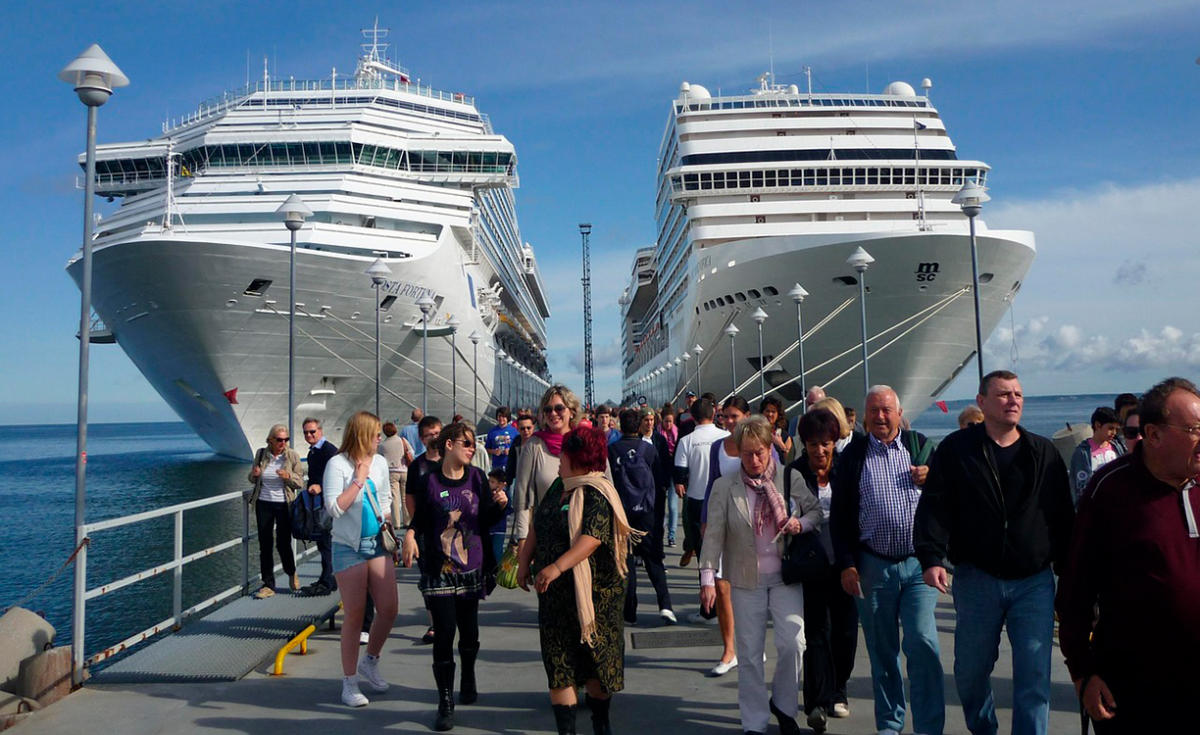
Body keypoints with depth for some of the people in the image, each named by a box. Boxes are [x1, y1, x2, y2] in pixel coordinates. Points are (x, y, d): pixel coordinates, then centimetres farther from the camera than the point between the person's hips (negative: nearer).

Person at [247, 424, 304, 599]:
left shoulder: (292, 455, -4)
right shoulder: (261, 454, 2)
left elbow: (299, 481, -3)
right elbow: (253, 480, 14)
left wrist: (288, 476, -24)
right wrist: (254, 474, -9)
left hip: (284, 504, -2)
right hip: (263, 504, 2)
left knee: (283, 543, -1)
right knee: (265, 544, 4)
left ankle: (291, 573, 28)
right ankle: (268, 585, 13)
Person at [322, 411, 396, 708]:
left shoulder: (379, 462, 9)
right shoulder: (337, 464, -10)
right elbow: (333, 508, -17)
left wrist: (385, 524, 5)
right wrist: (359, 479, -15)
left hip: (377, 544, 6)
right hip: (349, 548, -5)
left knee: (389, 610, 1)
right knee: (354, 616, 0)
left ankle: (370, 664, 26)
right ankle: (349, 682, 15)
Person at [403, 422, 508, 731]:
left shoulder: (477, 477, 1)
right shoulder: (430, 481, -5)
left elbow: (487, 520, 6)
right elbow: (420, 519, 4)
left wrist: (499, 505, -13)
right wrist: (410, 534, -15)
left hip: (472, 568, 3)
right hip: (439, 570, -3)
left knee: (469, 631, 14)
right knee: (444, 633, -4)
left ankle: (468, 679, 41)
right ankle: (446, 703, 8)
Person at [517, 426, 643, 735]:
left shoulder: (596, 494, -15)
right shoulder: (558, 487, 9)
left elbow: (592, 537, -28)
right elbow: (536, 527, 17)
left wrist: (557, 567, -36)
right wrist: (525, 561, 9)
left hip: (592, 591, -6)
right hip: (555, 593, 6)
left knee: (596, 660, 9)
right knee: (558, 663, 4)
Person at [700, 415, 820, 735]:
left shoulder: (792, 478, -1)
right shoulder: (724, 487, -4)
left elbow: (817, 511, 10)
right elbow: (713, 534, -6)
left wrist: (802, 523, -12)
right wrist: (708, 578, -11)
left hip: (785, 576, 0)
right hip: (746, 579, 0)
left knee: (792, 641, -10)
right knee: (749, 653, 6)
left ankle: (782, 704, 18)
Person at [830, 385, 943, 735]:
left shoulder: (921, 445, 6)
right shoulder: (853, 454, 4)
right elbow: (839, 515, 3)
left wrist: (932, 478, -10)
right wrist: (846, 564, -3)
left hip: (918, 563, 0)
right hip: (872, 566, 1)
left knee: (922, 641, -10)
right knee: (882, 651, 9)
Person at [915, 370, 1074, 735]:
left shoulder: (1044, 453, 7)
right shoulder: (956, 450, 0)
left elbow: (1063, 516, 10)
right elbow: (933, 507, -6)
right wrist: (932, 557, -19)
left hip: (1034, 582, 1)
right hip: (976, 579, -1)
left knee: (1034, 676, 0)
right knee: (970, 670, 12)